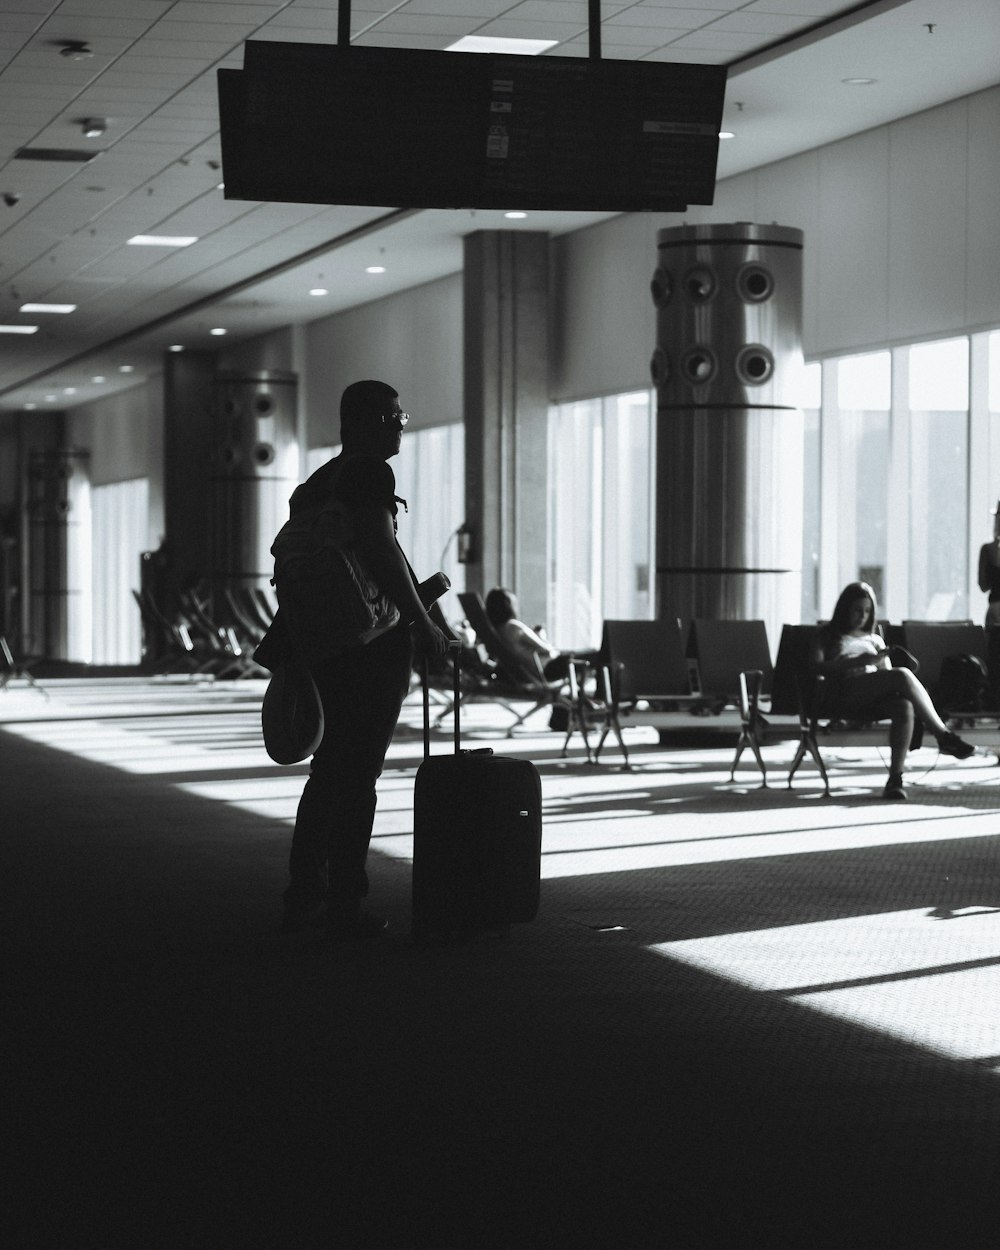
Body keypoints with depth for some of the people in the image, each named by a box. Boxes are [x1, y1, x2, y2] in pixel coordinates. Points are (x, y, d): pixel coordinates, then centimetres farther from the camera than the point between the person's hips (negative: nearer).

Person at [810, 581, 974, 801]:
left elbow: (887, 673, 22)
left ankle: (896, 777, -42)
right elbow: (817, 666, 1)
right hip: (843, 695, -4)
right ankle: (943, 735, -30)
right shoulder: (827, 636, 21)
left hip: (876, 699, 4)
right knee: (902, 675, -30)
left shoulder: (875, 640, 34)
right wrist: (857, 662, -11)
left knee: (904, 707, -35)